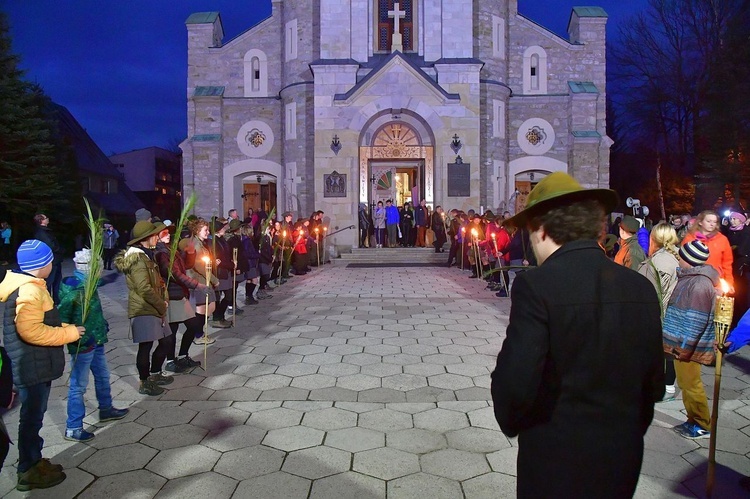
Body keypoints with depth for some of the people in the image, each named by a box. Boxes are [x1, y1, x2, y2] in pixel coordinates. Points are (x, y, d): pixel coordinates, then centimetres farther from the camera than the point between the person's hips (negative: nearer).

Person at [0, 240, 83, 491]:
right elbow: (31, 331, -30)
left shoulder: (28, 286, 11)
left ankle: (34, 462, 34)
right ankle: (29, 472, 17)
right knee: (32, 417, 3)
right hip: (32, 366, -10)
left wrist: (64, 327, 10)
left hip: (34, 364, 10)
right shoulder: (29, 291, -23)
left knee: (34, 414, 20)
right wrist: (69, 333, -21)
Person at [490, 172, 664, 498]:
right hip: (623, 459, 5)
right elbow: (654, 382, 4)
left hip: (555, 460, -5)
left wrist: (511, 423, -3)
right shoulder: (641, 288, -3)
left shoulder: (535, 285, -20)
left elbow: (515, 383, -23)